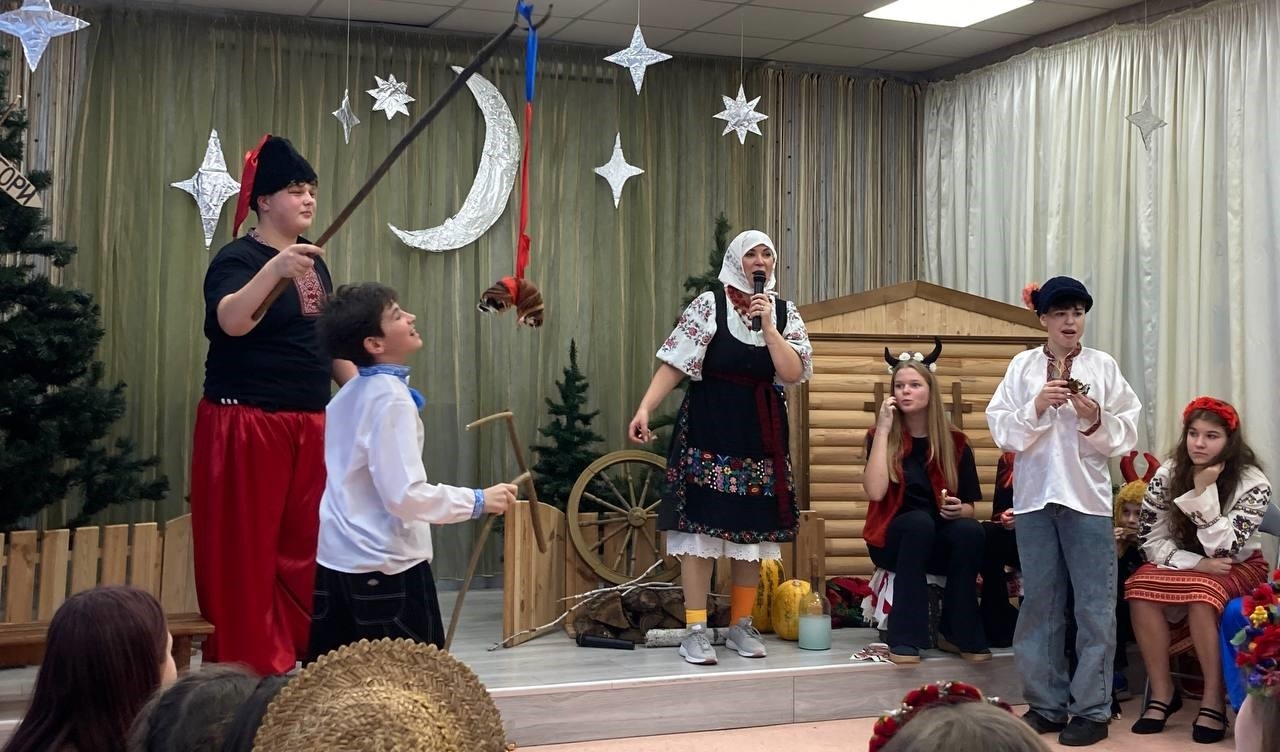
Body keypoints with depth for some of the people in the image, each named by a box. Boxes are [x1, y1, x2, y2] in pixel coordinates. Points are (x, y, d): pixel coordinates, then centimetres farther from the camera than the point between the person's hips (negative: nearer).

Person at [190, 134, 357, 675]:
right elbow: (231, 321, -29)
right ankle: (245, 667, 10)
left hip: (309, 425, 7)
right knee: (246, 550, 0)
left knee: (304, 547, 9)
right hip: (246, 424, -7)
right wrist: (273, 271, -43)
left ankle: (300, 658, 20)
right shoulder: (238, 258, -9)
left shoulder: (313, 259, 13)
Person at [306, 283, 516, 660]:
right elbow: (404, 494, -22)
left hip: (337, 561, 8)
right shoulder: (391, 397, -16)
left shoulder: (349, 394, 10)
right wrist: (478, 500, -14)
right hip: (386, 568, -8)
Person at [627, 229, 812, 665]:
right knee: (701, 526, -6)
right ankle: (696, 631, 1)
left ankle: (740, 626, 20)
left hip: (761, 434, 4)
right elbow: (675, 362, -9)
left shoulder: (785, 312, 7)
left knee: (752, 530, 8)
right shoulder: (710, 304, -3)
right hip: (709, 430, -4)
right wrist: (645, 408, -20)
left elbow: (794, 373, -4)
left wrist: (767, 325, -12)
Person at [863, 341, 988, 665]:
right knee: (919, 521, -35)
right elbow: (875, 492, -20)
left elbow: (969, 507, 6)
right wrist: (883, 429, -18)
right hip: (894, 540, -2)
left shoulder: (955, 441, 3)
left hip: (941, 544, 2)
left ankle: (958, 633, -16)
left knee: (970, 530, -30)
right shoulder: (881, 436, -2)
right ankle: (906, 637, -33)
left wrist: (958, 510, -19)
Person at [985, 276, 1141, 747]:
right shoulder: (1022, 366, 6)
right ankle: (1046, 703, 19)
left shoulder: (1103, 366, 3)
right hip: (1034, 497, 2)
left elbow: (1125, 435, 1)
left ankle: (1092, 709, 9)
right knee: (1040, 603, 8)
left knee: (1094, 606, 0)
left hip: (1088, 497, -1)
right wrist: (1036, 407, -15)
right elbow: (1002, 431, 0)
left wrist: (1094, 420, -17)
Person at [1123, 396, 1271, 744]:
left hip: (1238, 567, -3)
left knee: (1202, 592, -36)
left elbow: (1222, 550, -23)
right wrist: (1197, 563, -24)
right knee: (1141, 588, -29)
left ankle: (1214, 701, -24)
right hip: (1184, 563, 3)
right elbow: (1151, 540, -9)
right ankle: (1162, 692, -17)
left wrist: (1205, 491, -29)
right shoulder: (1168, 474, -9)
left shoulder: (1253, 483, -16)